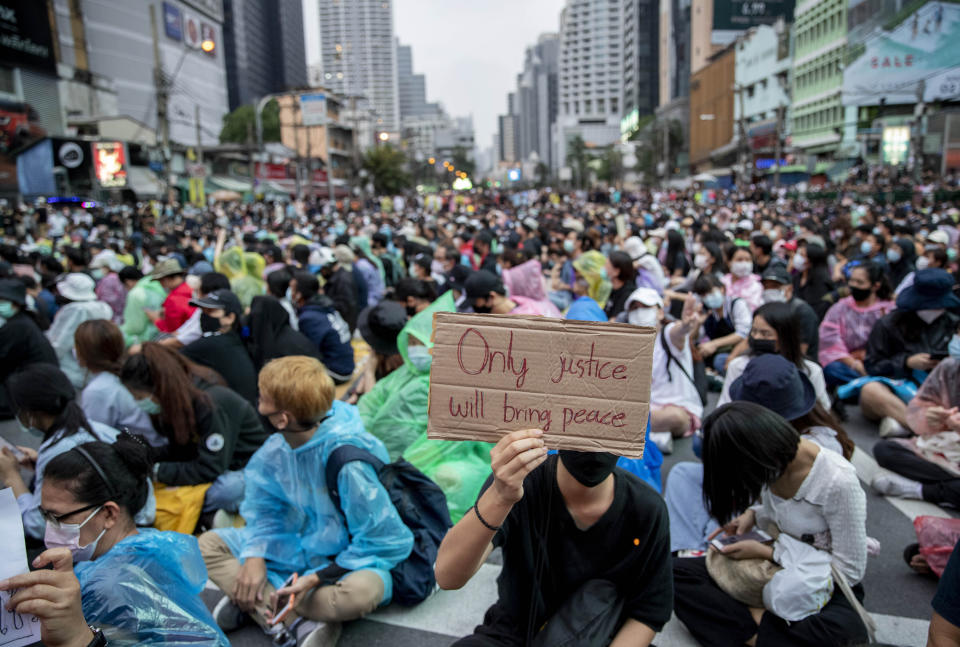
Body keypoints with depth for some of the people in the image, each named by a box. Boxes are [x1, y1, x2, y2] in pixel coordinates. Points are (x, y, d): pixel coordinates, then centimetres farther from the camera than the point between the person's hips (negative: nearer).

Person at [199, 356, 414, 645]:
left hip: (346, 562, -7)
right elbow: (263, 510, 6)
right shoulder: (276, 448, -9)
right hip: (297, 546, 7)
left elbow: (387, 541, -24)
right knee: (208, 544, 0)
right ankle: (298, 623, -18)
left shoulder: (350, 460, -30)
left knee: (361, 591, -40)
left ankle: (255, 605, -16)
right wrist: (255, 557, -12)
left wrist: (316, 578, -25)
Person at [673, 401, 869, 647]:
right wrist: (752, 515, -9)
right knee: (677, 572, -15)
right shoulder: (772, 460, -9)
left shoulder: (839, 482, -26)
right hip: (776, 565, 5)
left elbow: (850, 570, -18)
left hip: (824, 585, -5)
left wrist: (766, 552, -18)